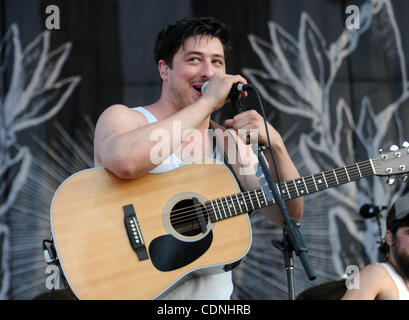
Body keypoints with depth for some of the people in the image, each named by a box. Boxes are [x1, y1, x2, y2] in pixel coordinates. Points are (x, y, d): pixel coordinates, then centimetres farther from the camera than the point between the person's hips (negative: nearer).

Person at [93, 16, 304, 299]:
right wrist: (208, 102, -21)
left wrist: (275, 144, -12)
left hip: (215, 292, 4)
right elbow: (125, 162, -29)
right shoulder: (123, 118, -4)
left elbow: (289, 214, 5)